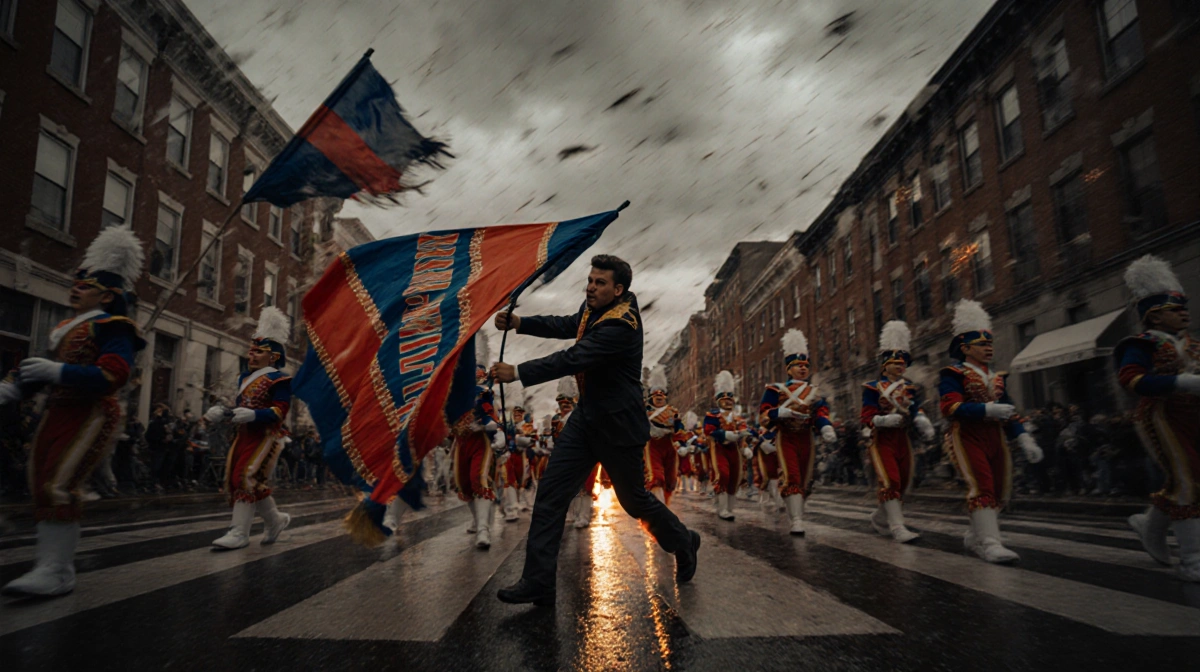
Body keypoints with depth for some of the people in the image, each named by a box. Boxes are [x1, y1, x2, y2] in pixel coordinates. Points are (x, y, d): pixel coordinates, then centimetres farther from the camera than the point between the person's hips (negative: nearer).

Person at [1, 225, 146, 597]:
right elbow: (45, 370, 24)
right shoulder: (68, 329, 19)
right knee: (43, 486, 10)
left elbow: (113, 376, -20)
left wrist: (58, 372, -27)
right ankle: (56, 564, 18)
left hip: (91, 416, -9)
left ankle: (55, 573, -8)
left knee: (60, 485, -14)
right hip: (57, 414, 9)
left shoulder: (113, 328, -8)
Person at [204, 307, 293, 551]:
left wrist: (252, 415, -31)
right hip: (244, 435, 9)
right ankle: (276, 520, 23)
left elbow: (279, 412, -17)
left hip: (266, 436, -9)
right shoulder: (245, 377, 16)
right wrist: (221, 412, -1)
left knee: (247, 478, -14)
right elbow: (241, 407, 19)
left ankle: (239, 534, -7)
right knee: (234, 479, 9)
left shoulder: (278, 379, -9)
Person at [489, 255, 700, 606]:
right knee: (550, 494, -1)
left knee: (634, 500, 11)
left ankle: (683, 543, 40)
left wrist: (518, 373, -35)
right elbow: (566, 326, 13)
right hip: (586, 418, 8)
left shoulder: (621, 324, -25)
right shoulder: (595, 307, 2)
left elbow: (573, 359, -33)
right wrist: (519, 323, -3)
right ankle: (537, 582, 6)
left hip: (618, 425, -8)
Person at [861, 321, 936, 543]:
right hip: (882, 440, -6)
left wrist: (923, 423, -13)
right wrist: (885, 420, -26)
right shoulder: (873, 387, -5)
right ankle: (897, 527, -13)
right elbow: (867, 418, -9)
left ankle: (880, 518, 29)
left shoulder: (909, 387, 12)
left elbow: (916, 410, 8)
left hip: (902, 439, 6)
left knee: (902, 483, 11)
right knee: (889, 481, -14)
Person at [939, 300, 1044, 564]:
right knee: (981, 486, -15)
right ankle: (990, 543, -14)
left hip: (995, 438, 7)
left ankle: (975, 537, 23)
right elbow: (951, 407, -17)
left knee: (1000, 490, 8)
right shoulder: (954, 374, -4)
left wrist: (1024, 440, 7)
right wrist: (989, 409, -25)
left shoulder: (997, 377, 18)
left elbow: (1009, 412, 19)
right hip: (968, 437, -7)